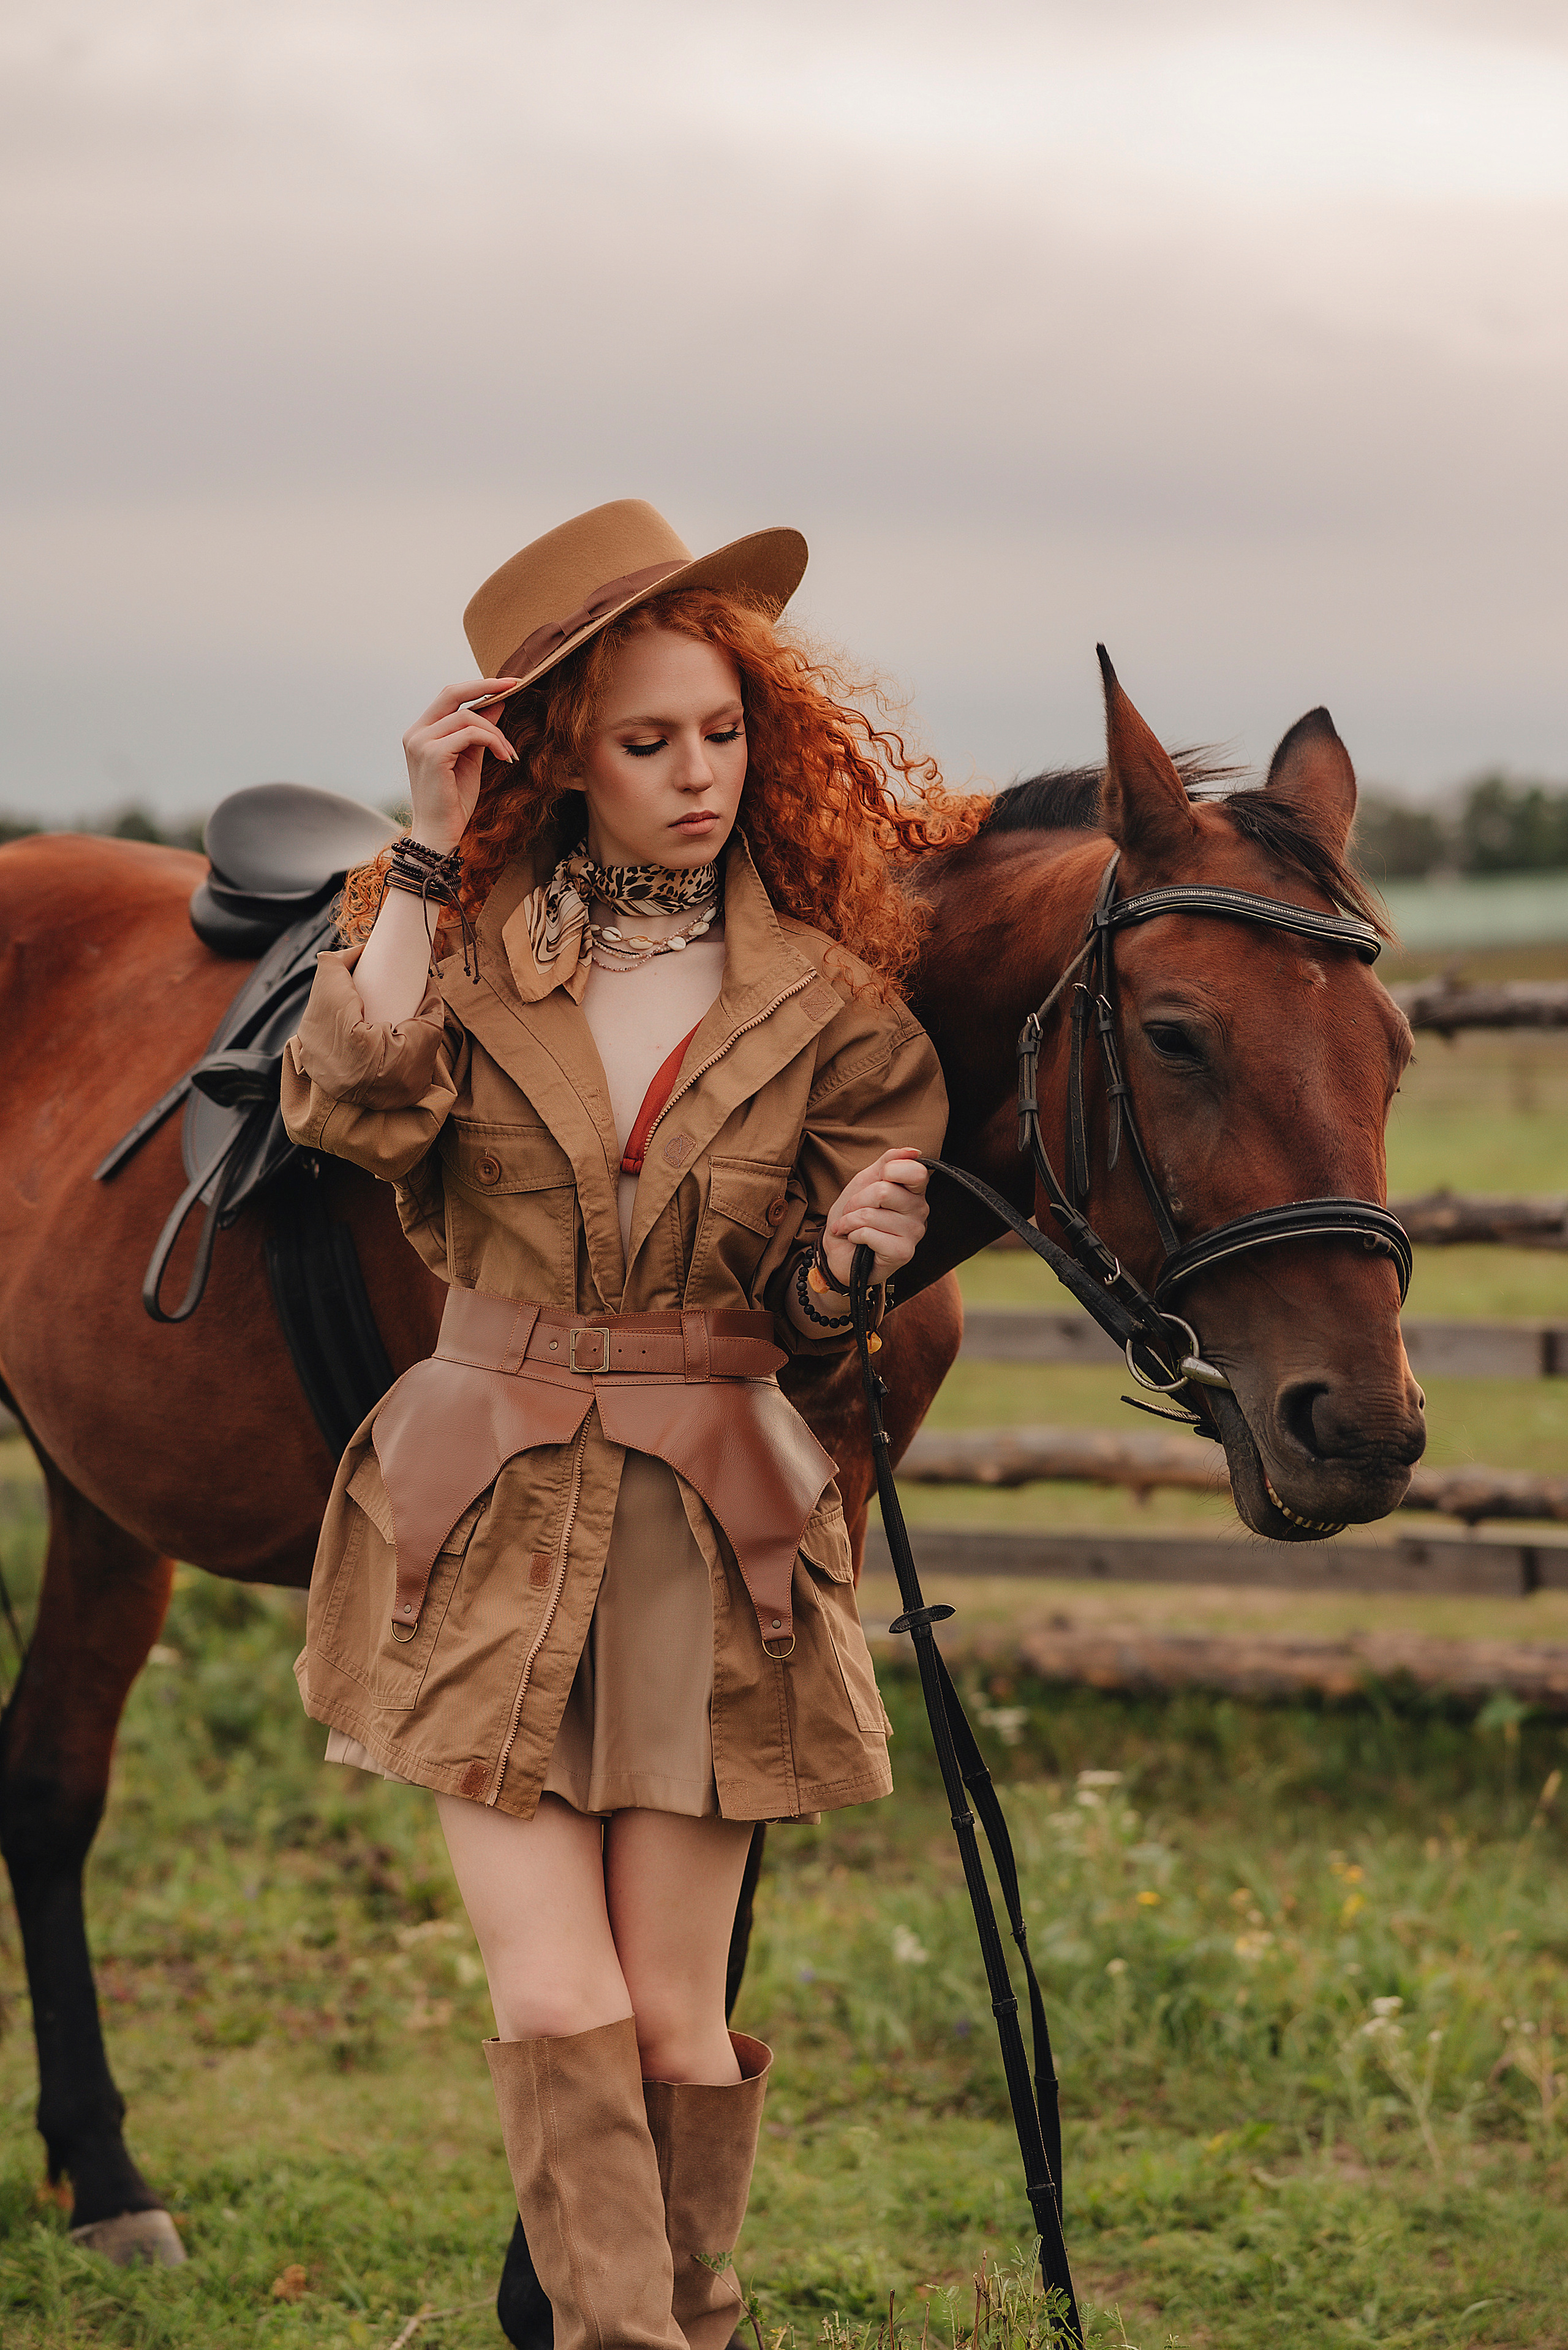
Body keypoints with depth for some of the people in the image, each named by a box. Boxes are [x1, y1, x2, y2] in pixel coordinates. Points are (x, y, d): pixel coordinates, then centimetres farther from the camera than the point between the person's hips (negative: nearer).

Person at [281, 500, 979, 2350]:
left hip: (714, 1519, 0)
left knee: (674, 2016, 5)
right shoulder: (468, 933, 2)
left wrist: (846, 1254, -18)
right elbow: (349, 1107, -18)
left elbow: (813, 1313, 5)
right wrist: (426, 853, -16)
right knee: (551, 2009, -8)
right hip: (484, 1500, 0)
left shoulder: (828, 985, 0)